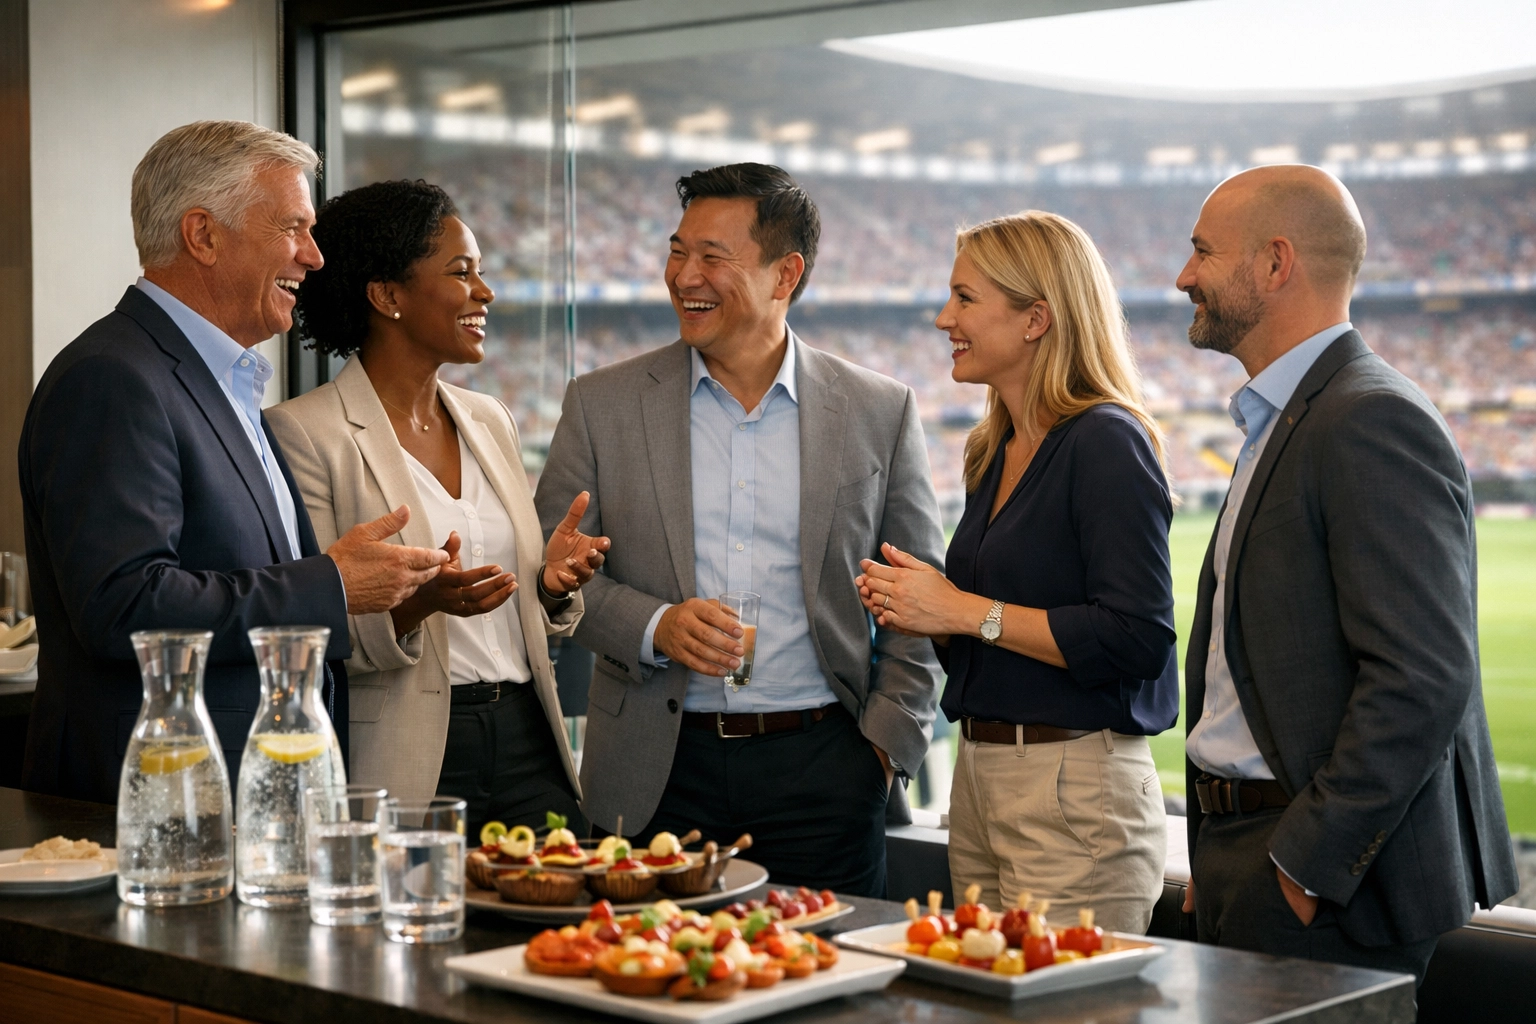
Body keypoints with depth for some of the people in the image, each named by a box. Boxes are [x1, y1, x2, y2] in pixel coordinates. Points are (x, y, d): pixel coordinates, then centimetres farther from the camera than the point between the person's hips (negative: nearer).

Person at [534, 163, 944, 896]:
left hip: (822, 772, 0)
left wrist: (888, 740, 0)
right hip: (661, 774, 0)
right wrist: (653, 627, -11)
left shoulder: (880, 414, 5)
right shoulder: (602, 405, 5)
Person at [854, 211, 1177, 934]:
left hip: (1076, 792, -8)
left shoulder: (1105, 442, -12)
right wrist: (921, 614, 2)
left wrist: (965, 612, -17)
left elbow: (1137, 639, -21)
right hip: (978, 778, 9)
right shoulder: (993, 453, 14)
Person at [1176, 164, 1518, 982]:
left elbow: (1420, 678, -22)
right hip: (1250, 858, 9)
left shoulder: (1375, 424, -15)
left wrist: (1306, 866, -20)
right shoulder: (1281, 426, 17)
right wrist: (1217, 867, 14)